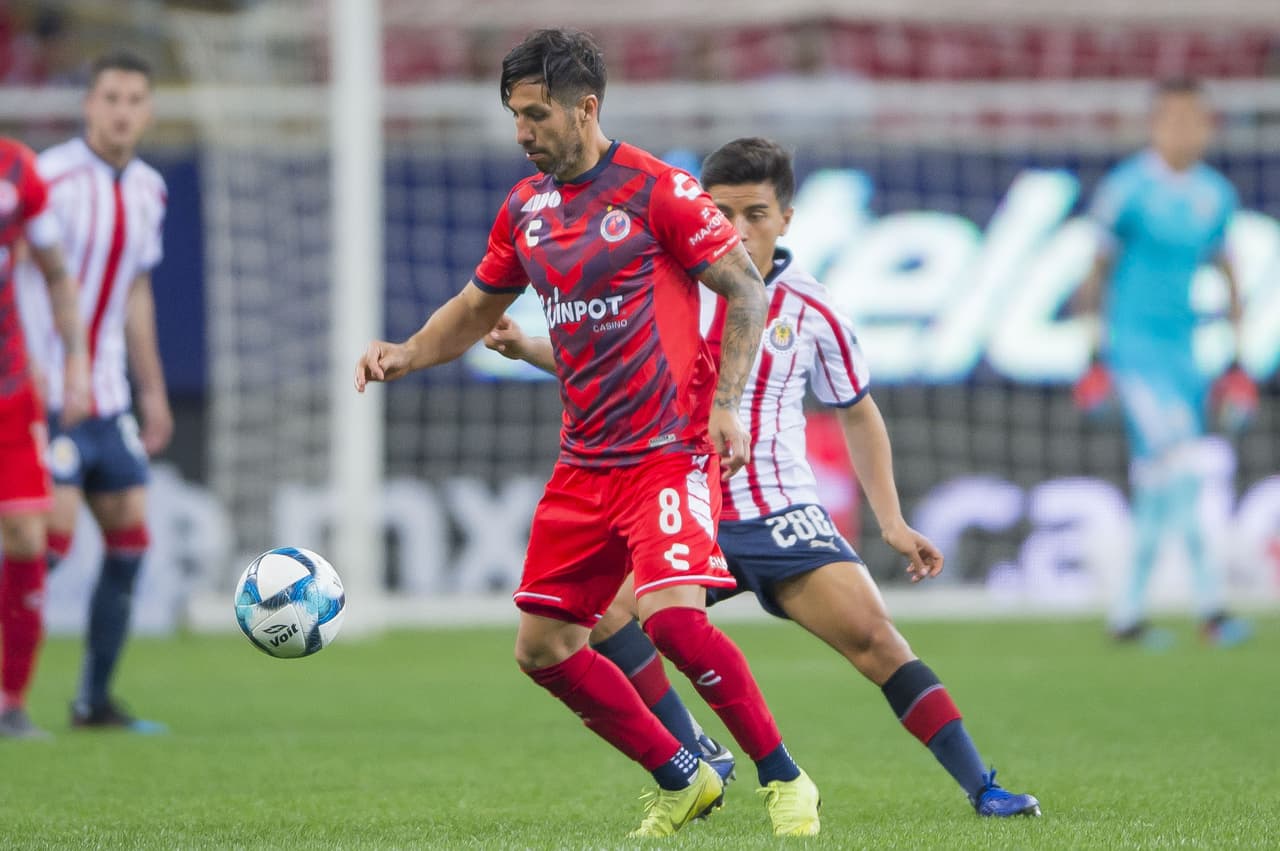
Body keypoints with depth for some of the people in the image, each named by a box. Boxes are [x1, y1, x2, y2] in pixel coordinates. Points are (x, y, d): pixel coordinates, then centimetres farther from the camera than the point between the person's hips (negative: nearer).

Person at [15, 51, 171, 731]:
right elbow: (16, 274, -15)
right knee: (55, 531, -15)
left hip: (108, 393, 7)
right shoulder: (51, 178, -12)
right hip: (44, 388, -7)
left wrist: (153, 390, 21)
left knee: (129, 534, 4)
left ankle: (94, 699, 13)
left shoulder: (147, 190, 11)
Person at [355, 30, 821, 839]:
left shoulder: (656, 189, -9)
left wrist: (726, 403, -16)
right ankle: (682, 780, 17)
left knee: (672, 614, -26)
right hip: (585, 461, 7)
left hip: (669, 452, -7)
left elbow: (746, 289, -7)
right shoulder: (525, 208, 11)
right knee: (544, 648, 3)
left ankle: (785, 780, -10)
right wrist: (407, 354, 6)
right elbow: (479, 305, 24)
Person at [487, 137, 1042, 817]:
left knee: (871, 635, -16)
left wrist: (892, 522, 8)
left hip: (780, 515, -1)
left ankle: (981, 787, -8)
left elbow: (857, 412, 13)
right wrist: (523, 346, -6)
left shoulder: (811, 312, -1)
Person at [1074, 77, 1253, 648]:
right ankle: (1209, 604, -16)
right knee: (1176, 462, -18)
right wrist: (1095, 356, -4)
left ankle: (1129, 610, 15)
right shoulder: (1128, 188, -8)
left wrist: (1237, 360, 17)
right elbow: (1096, 270, -2)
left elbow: (1225, 274, 19)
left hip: (1182, 346, 6)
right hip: (1132, 343, -6)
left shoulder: (1216, 194, 9)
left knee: (1160, 486, 6)